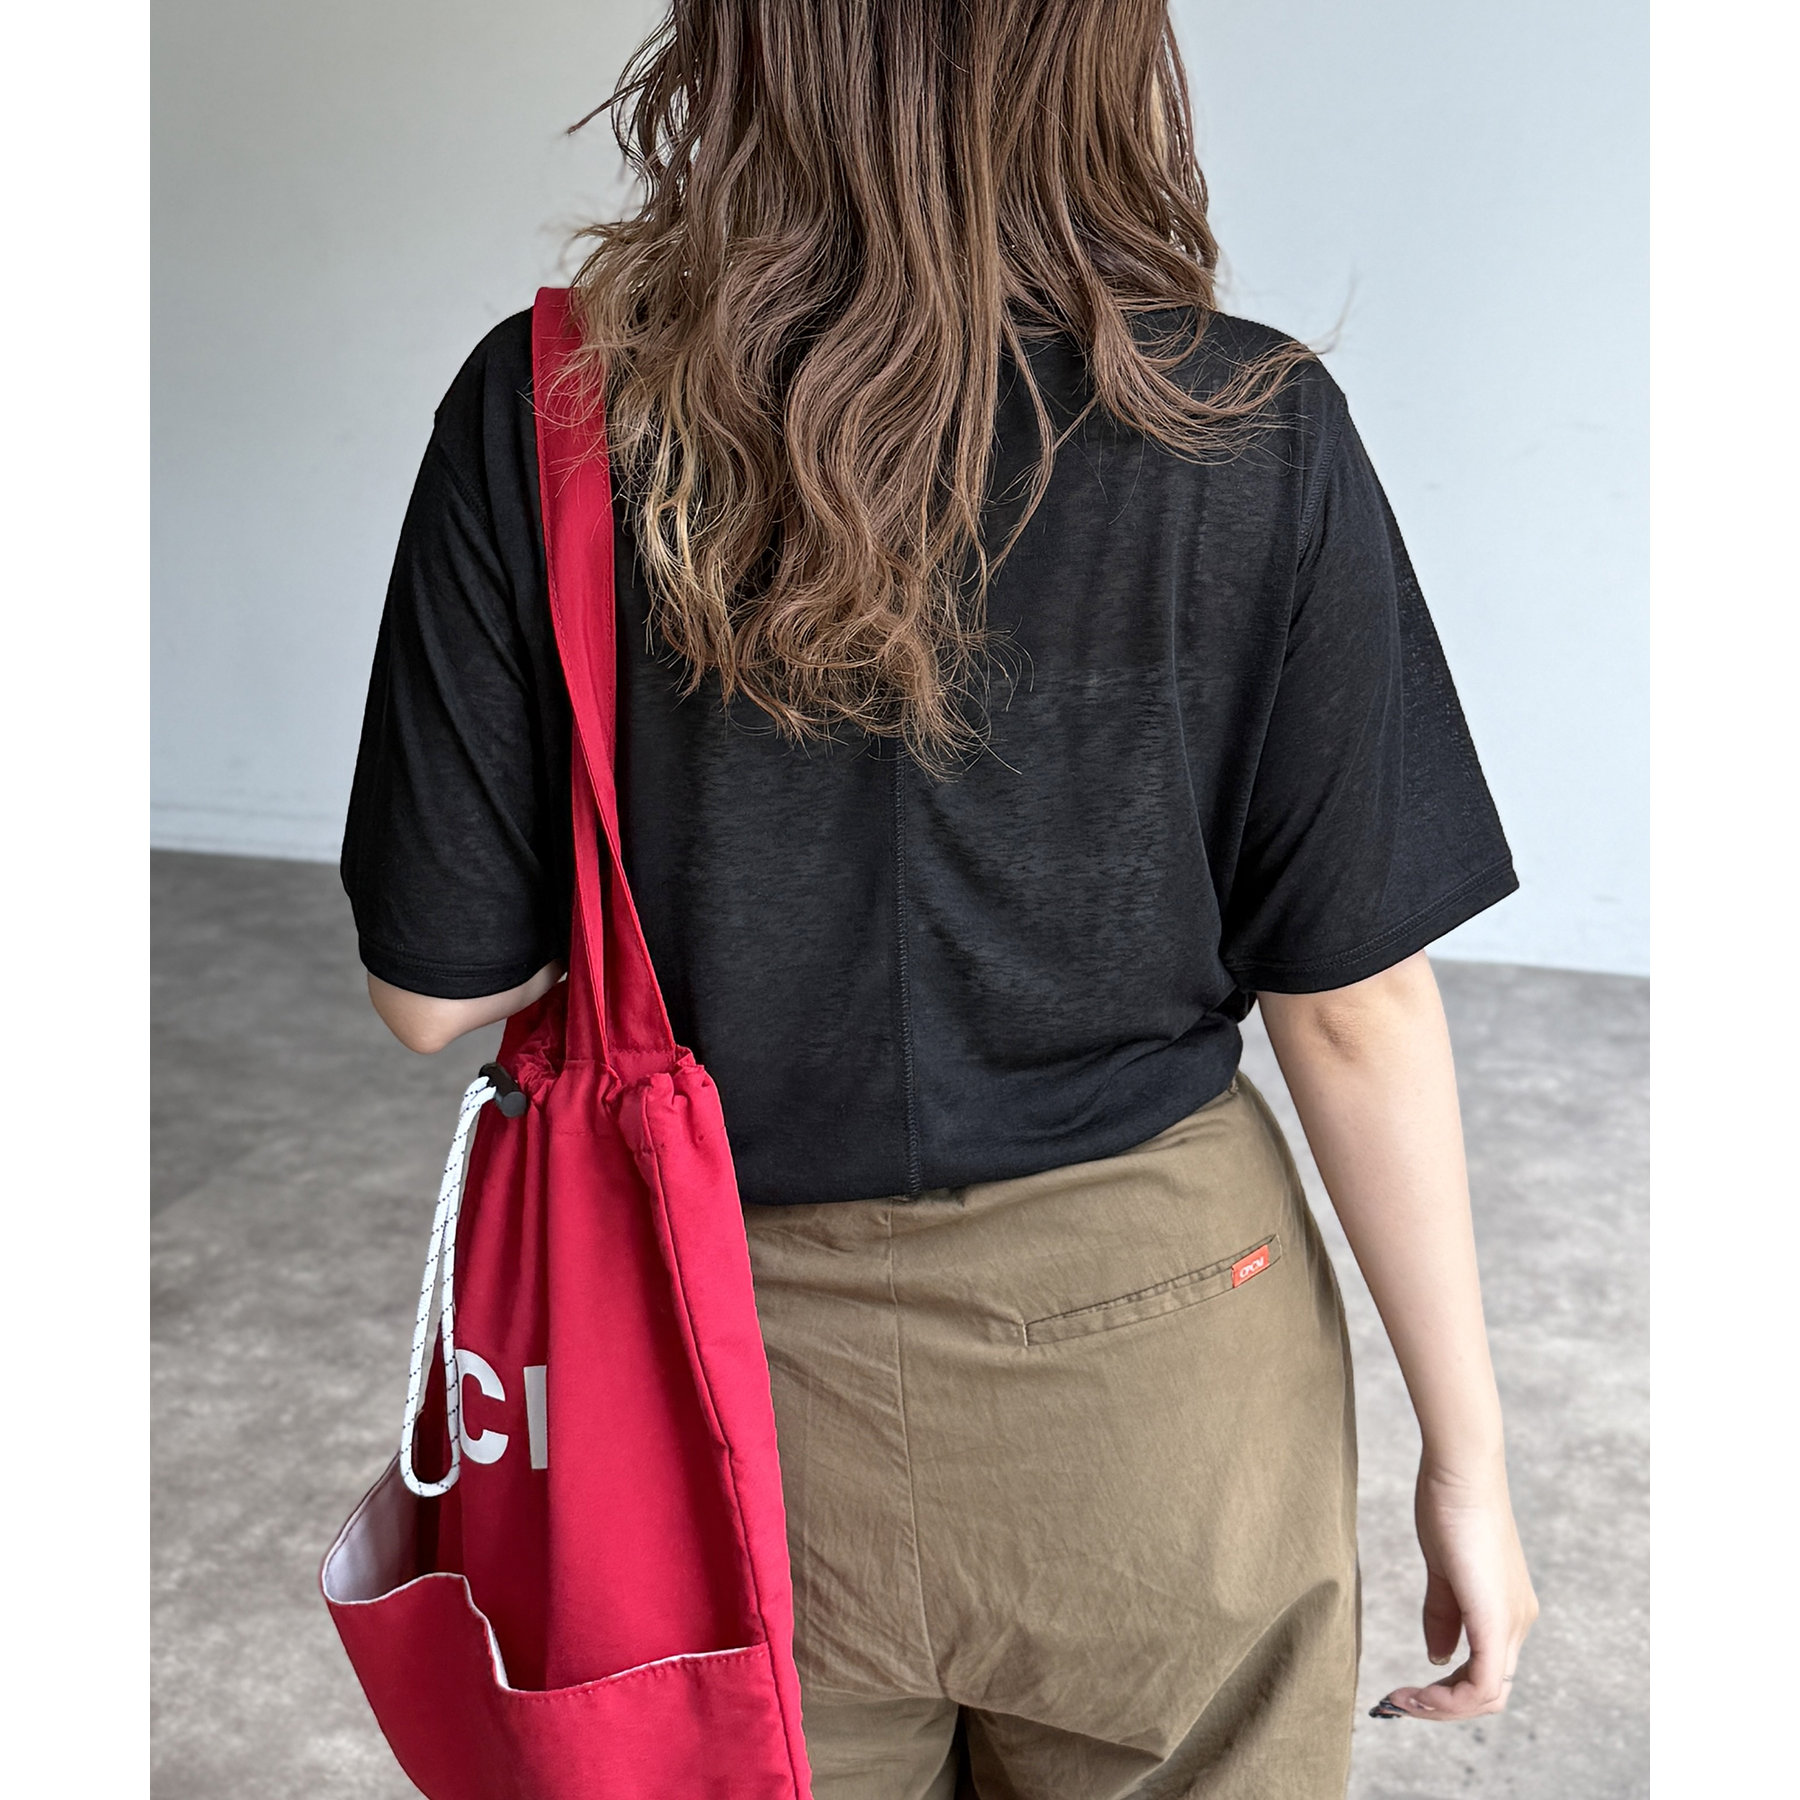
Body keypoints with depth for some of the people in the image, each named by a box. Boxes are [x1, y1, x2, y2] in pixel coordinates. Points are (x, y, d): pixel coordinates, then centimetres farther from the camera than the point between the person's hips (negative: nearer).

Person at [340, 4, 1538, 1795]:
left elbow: (437, 988, -9)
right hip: (1152, 1352, 0)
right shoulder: (1249, 431, -14)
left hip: (728, 1369, 1)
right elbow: (1355, 1000, -10)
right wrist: (1467, 1449, 2)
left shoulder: (542, 407, -13)